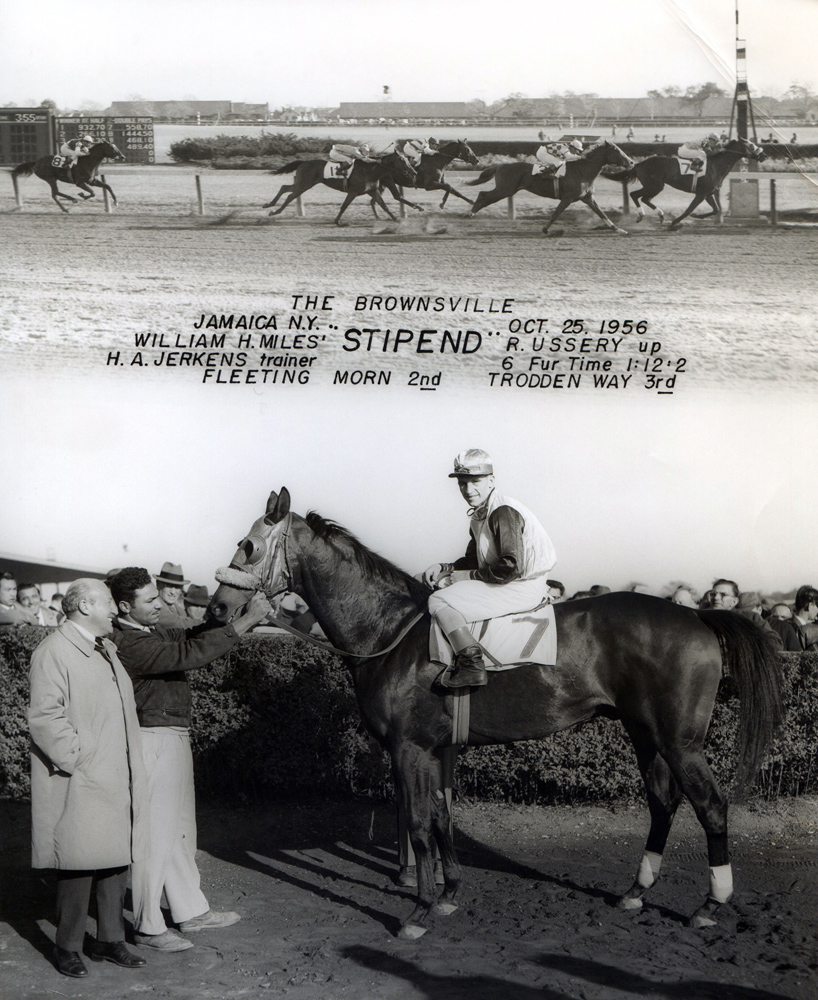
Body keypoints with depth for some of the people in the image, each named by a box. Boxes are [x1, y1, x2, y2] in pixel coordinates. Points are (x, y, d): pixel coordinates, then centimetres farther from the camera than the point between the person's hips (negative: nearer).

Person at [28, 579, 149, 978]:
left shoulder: (105, 649, 18)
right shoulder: (54, 651, -11)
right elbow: (45, 716, -18)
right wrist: (77, 759, -19)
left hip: (117, 780, 9)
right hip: (80, 786, -8)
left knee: (117, 858, 11)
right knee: (79, 863, -3)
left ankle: (109, 939, 22)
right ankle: (67, 947, 10)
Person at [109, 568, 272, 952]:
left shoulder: (153, 630, 10)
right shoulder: (130, 643, -22)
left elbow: (190, 637, 14)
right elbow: (190, 654, -29)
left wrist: (238, 613, -3)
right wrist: (246, 621, -27)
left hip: (176, 739, 10)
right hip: (155, 742, -10)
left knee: (181, 831, 18)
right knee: (156, 833, -3)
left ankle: (191, 910, 29)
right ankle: (148, 927, 5)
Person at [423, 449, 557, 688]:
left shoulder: (503, 513, -19)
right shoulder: (480, 515, 12)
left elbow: (511, 567, -27)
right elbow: (473, 559, 20)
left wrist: (468, 576, -16)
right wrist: (444, 568, 2)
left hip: (521, 590, -11)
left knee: (439, 601, -14)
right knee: (443, 584, 18)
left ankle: (472, 665, -19)